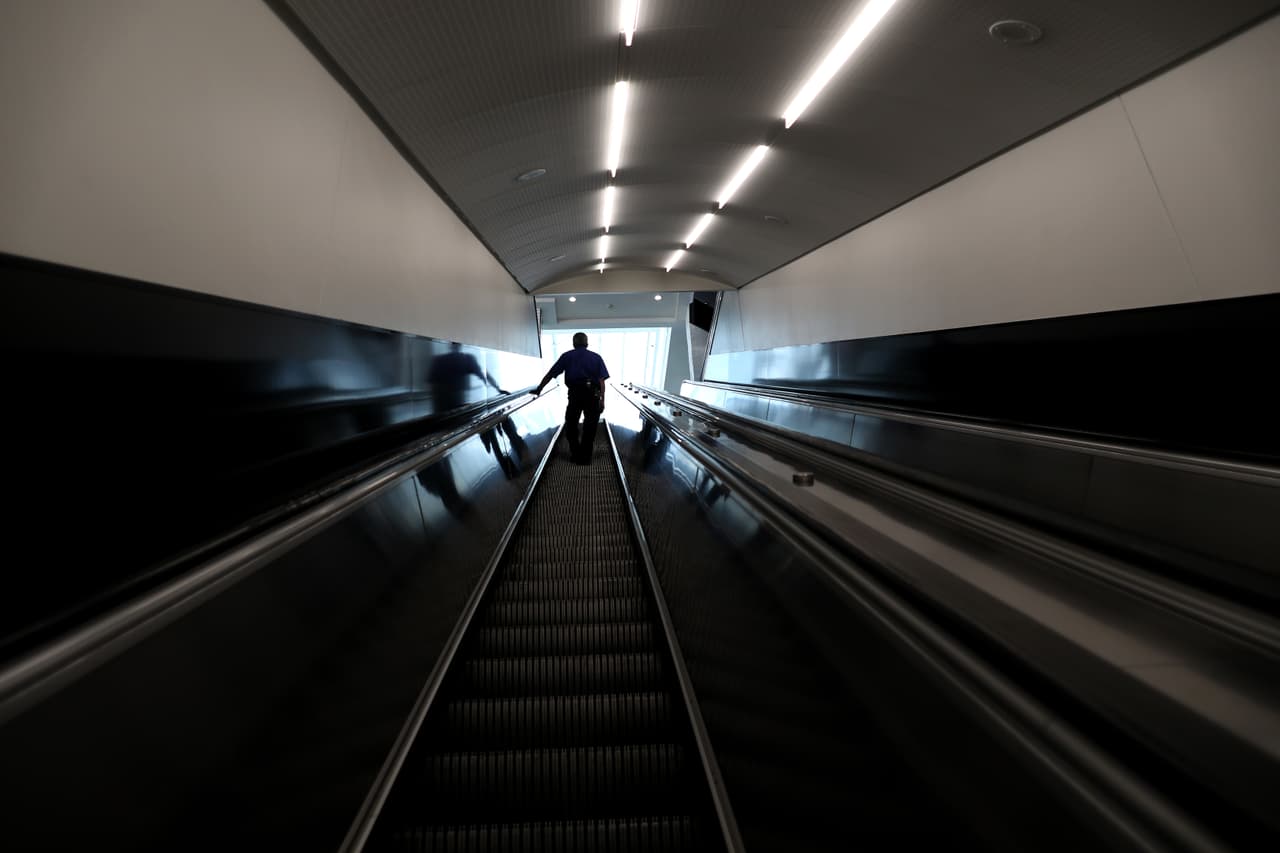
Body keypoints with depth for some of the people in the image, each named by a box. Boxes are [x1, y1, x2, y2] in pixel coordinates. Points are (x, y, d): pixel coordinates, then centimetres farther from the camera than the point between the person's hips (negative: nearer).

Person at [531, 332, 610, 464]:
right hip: (593, 394, 1)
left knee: (571, 425, 17)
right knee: (589, 427, 11)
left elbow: (550, 375, 11)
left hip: (575, 393, -1)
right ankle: (585, 457, 15)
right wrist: (602, 399, -4)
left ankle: (575, 454, 21)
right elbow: (601, 380, 0)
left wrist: (538, 389, 20)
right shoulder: (596, 357, 14)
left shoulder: (567, 356, 13)